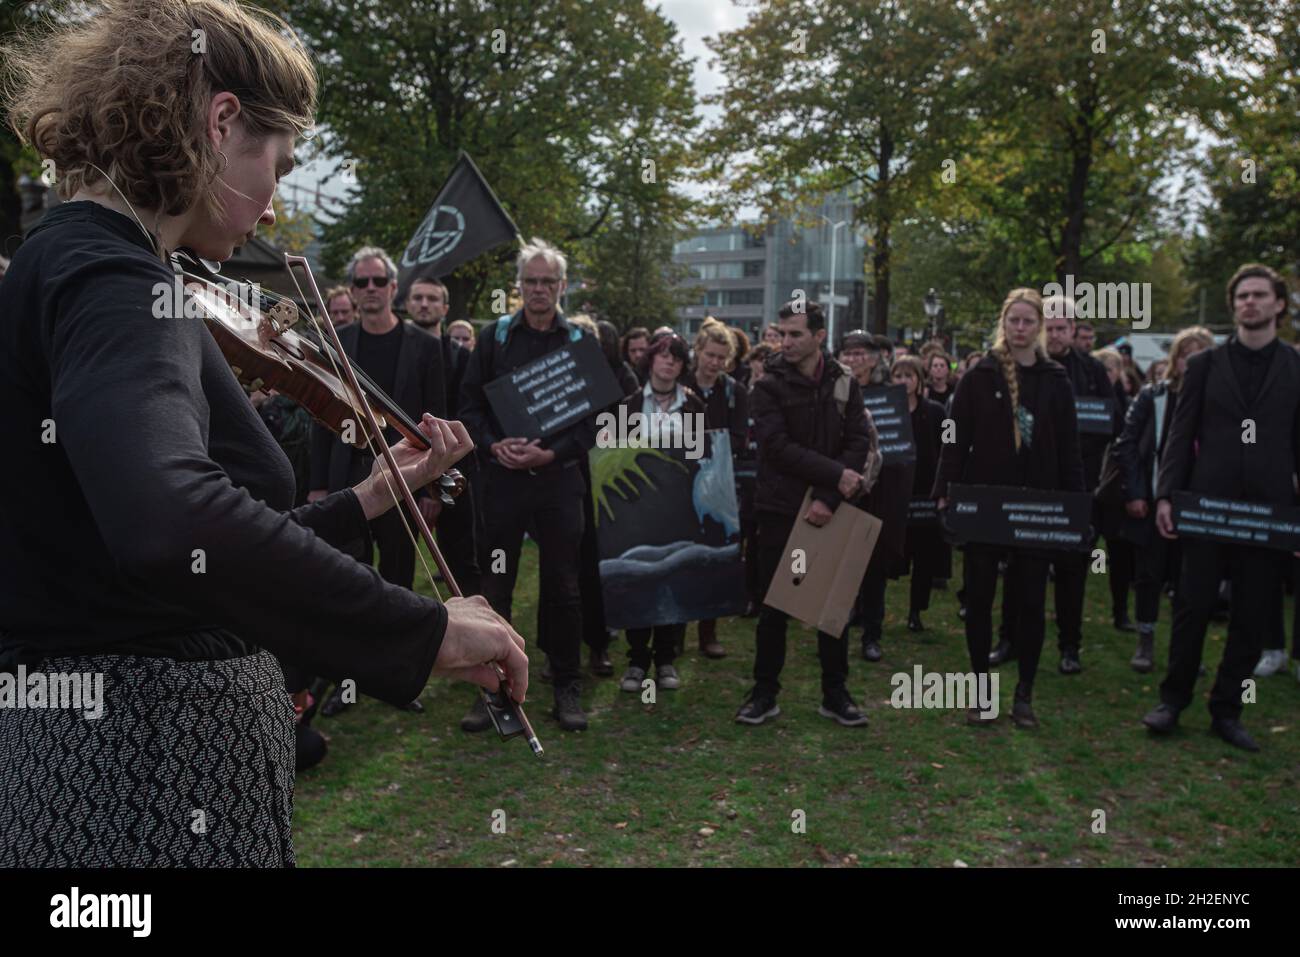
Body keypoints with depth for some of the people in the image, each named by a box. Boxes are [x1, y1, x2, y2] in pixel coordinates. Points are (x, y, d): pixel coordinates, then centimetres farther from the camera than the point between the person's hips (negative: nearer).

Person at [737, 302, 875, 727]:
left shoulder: (844, 384, 4)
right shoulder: (769, 386, -4)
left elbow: (859, 441, -3)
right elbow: (777, 446, -14)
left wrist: (828, 498, -15)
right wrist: (836, 474, -17)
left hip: (830, 511, 2)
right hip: (780, 510, -2)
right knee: (774, 605, 4)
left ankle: (835, 694, 21)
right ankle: (765, 693, 16)